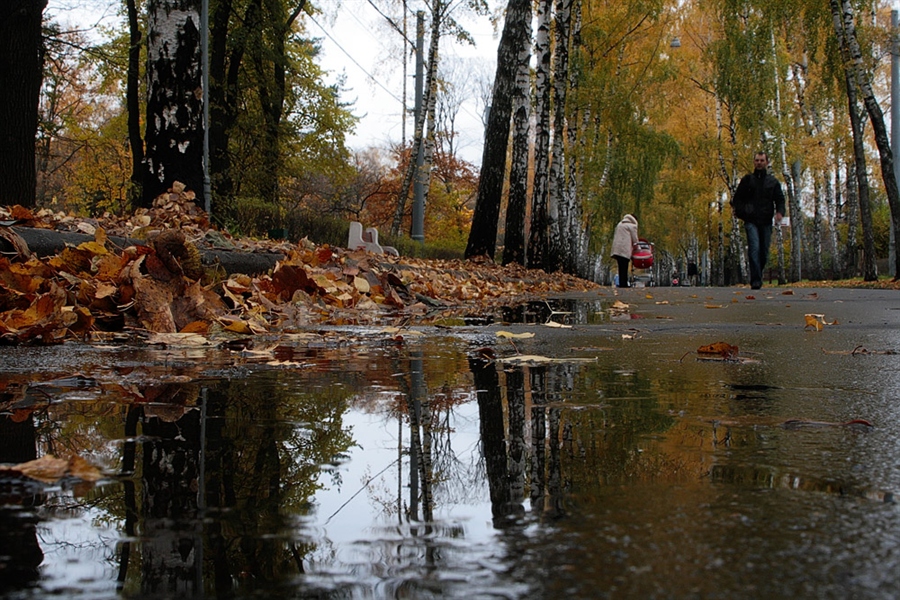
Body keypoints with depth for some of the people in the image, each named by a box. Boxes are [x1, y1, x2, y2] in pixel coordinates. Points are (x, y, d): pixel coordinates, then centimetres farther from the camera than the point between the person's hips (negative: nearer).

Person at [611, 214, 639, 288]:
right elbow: (634, 239, 2)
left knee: (621, 267, 7)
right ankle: (624, 283, -12)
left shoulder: (619, 224, 24)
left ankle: (621, 283, 4)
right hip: (624, 249, -7)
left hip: (617, 248, 7)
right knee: (624, 267, -9)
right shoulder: (632, 226, 3)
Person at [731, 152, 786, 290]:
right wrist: (740, 213, -4)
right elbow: (737, 199, 13)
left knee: (764, 252, 6)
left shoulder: (773, 181, 14)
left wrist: (780, 212, -9)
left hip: (766, 222, 3)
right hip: (751, 221, -2)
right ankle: (756, 280, -22)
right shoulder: (747, 180, 11)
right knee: (754, 249, -17)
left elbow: (780, 199, 12)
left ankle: (757, 278, 23)